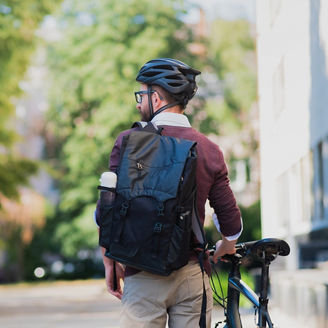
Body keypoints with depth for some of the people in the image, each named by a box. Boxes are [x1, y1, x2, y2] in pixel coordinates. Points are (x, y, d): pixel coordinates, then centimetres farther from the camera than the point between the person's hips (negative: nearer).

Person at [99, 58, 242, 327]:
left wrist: (109, 262, 7)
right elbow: (231, 221, 4)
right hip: (192, 274, 2)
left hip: (143, 277, -2)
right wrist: (223, 252, 25)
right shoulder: (210, 150, 2)